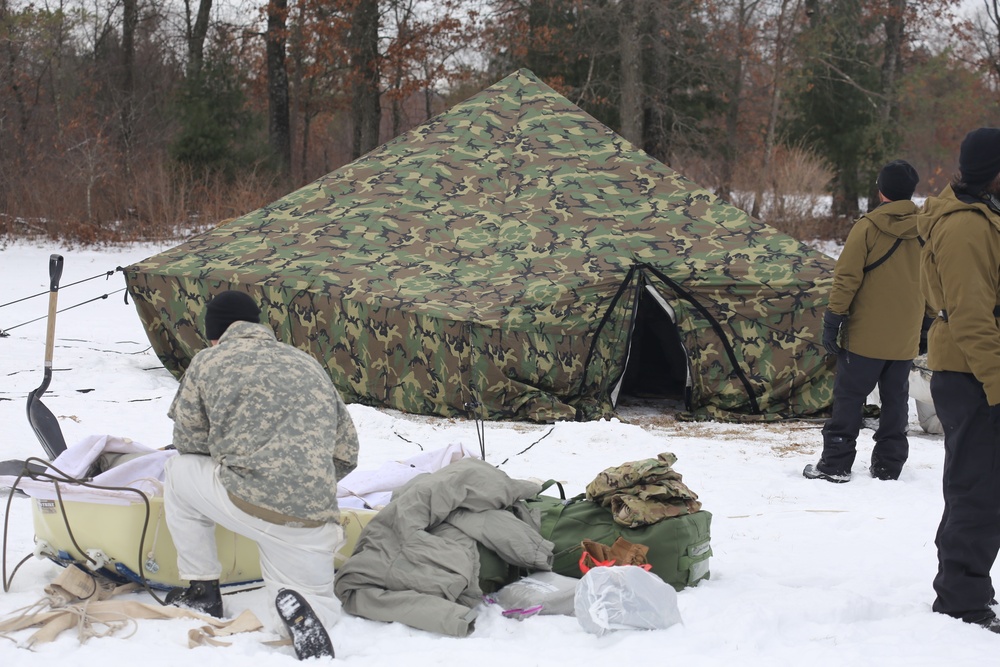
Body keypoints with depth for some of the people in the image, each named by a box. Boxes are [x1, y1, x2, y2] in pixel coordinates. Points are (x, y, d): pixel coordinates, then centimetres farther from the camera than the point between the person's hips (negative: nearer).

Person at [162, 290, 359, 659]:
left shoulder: (207, 361, 10)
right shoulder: (309, 364, 22)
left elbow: (188, 441, 17)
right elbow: (346, 452, 21)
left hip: (242, 502, -3)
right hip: (313, 521, 3)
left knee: (179, 471, 28)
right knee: (318, 608, 26)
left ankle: (203, 591, 26)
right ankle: (302, 609, -10)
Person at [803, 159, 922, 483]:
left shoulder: (868, 227, -11)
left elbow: (847, 278, -13)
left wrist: (833, 319, -8)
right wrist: (924, 319, 22)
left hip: (866, 334, -4)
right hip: (906, 336, 4)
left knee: (849, 396, 1)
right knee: (895, 400, 11)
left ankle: (835, 464, -1)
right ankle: (888, 465, 13)